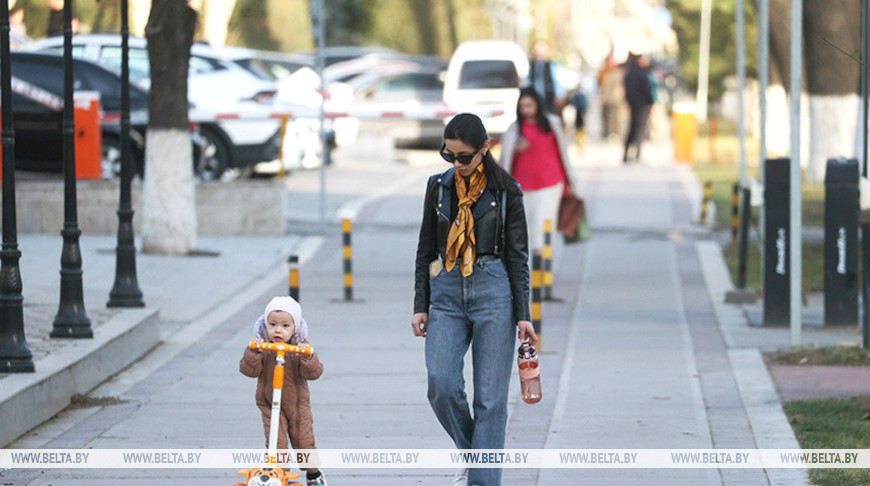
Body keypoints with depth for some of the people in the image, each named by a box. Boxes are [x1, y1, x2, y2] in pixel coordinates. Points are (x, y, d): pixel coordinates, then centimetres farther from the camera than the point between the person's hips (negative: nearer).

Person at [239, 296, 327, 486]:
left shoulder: (301, 348, -11)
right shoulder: (262, 347, -11)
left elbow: (314, 373, -17)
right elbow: (249, 370, -18)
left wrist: (308, 357, -36)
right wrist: (252, 353, -35)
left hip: (298, 404, 1)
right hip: (270, 405, -1)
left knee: (304, 441, 8)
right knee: (276, 443, -11)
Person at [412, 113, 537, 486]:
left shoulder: (505, 190, 0)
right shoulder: (439, 187, 8)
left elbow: (518, 255, 2)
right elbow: (426, 250, 13)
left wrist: (522, 314, -2)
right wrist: (420, 306, 8)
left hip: (493, 291, -2)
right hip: (447, 293, 2)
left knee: (490, 396, -4)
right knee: (441, 384, -14)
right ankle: (470, 451, 12)